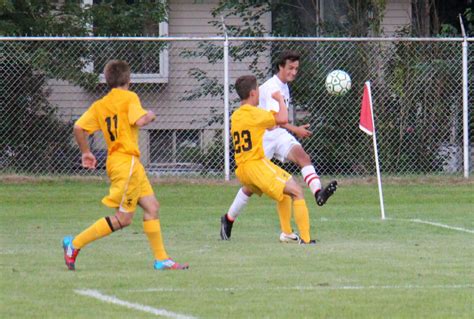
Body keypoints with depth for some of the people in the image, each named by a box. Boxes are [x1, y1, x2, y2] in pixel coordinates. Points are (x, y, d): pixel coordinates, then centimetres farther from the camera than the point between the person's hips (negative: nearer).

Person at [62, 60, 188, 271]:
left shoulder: (100, 105, 12)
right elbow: (139, 121, -22)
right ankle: (75, 244, -7)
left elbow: (78, 128, 4)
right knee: (123, 218, -6)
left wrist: (86, 152, 15)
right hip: (126, 162, -9)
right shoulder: (129, 97, -7)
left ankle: (161, 259, 9)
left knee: (152, 206, 10)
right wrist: (149, 116, 0)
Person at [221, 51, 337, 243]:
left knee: (302, 156, -24)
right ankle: (229, 218, 18)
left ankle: (318, 192, -47)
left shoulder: (284, 87, 14)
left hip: (279, 135, 7)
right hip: (262, 138, -7)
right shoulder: (272, 87, -16)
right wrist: (295, 130, -38)